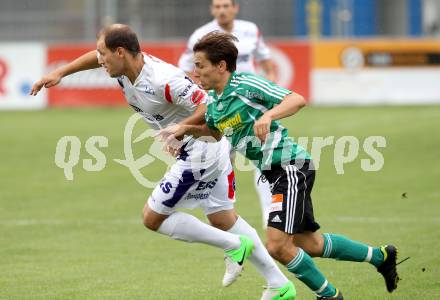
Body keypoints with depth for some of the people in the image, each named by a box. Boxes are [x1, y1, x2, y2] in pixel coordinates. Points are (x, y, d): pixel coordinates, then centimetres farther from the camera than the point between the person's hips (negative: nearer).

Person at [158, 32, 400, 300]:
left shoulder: (248, 84, -17)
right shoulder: (213, 102, 7)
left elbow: (297, 100, -23)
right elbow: (215, 131, 27)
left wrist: (268, 116, -38)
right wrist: (185, 129, 11)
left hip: (291, 165, -9)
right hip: (272, 173, 9)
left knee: (278, 245, -17)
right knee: (308, 244, 16)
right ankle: (380, 256, 34)